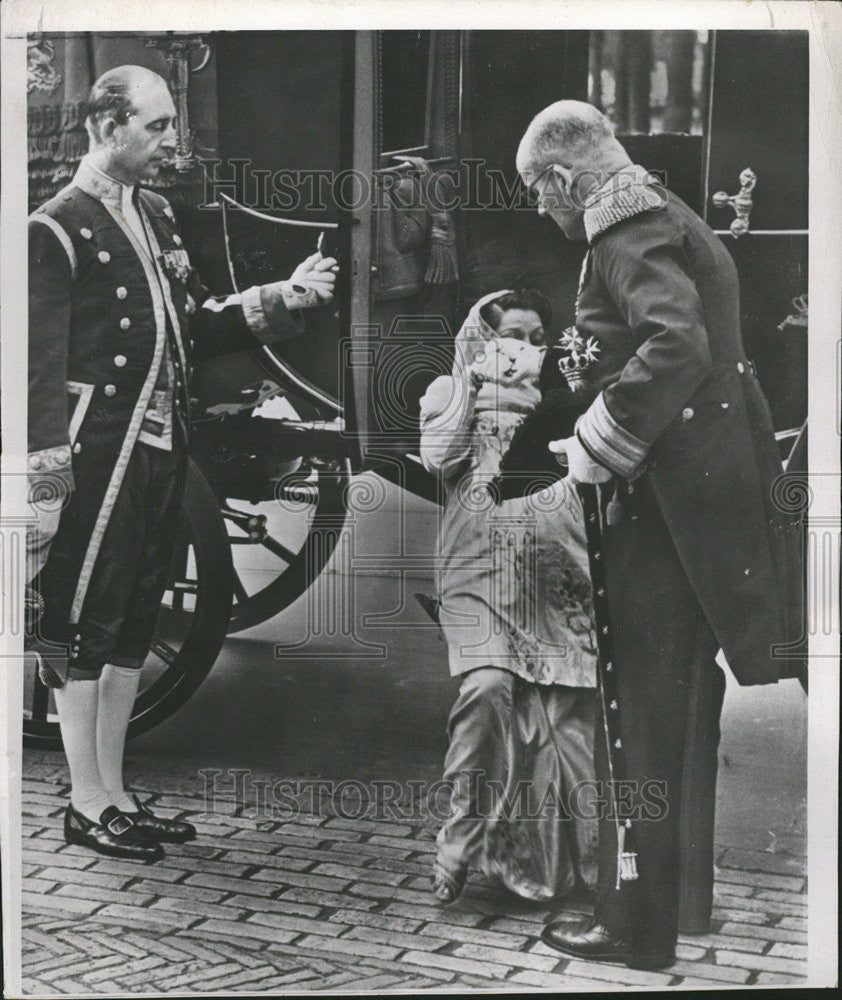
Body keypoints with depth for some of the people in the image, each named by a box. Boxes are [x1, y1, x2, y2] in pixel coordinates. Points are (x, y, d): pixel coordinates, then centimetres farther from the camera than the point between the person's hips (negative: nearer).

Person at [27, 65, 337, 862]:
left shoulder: (156, 216, 14)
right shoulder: (56, 230, -9)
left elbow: (195, 330, 15)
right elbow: (41, 370, -15)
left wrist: (283, 299, 5)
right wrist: (47, 489, -20)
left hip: (160, 453, 8)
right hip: (98, 458, -8)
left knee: (131, 629, 14)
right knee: (82, 629, 2)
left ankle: (113, 793, 26)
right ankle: (86, 805, 13)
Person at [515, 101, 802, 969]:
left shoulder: (628, 226, -11)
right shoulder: (669, 217, 19)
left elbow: (678, 344, -27)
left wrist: (601, 441, -20)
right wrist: (594, 361, 16)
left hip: (669, 499, -10)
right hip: (708, 485, 10)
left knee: (645, 711, -4)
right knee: (681, 706, 19)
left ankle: (637, 924, 5)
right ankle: (683, 887, 33)